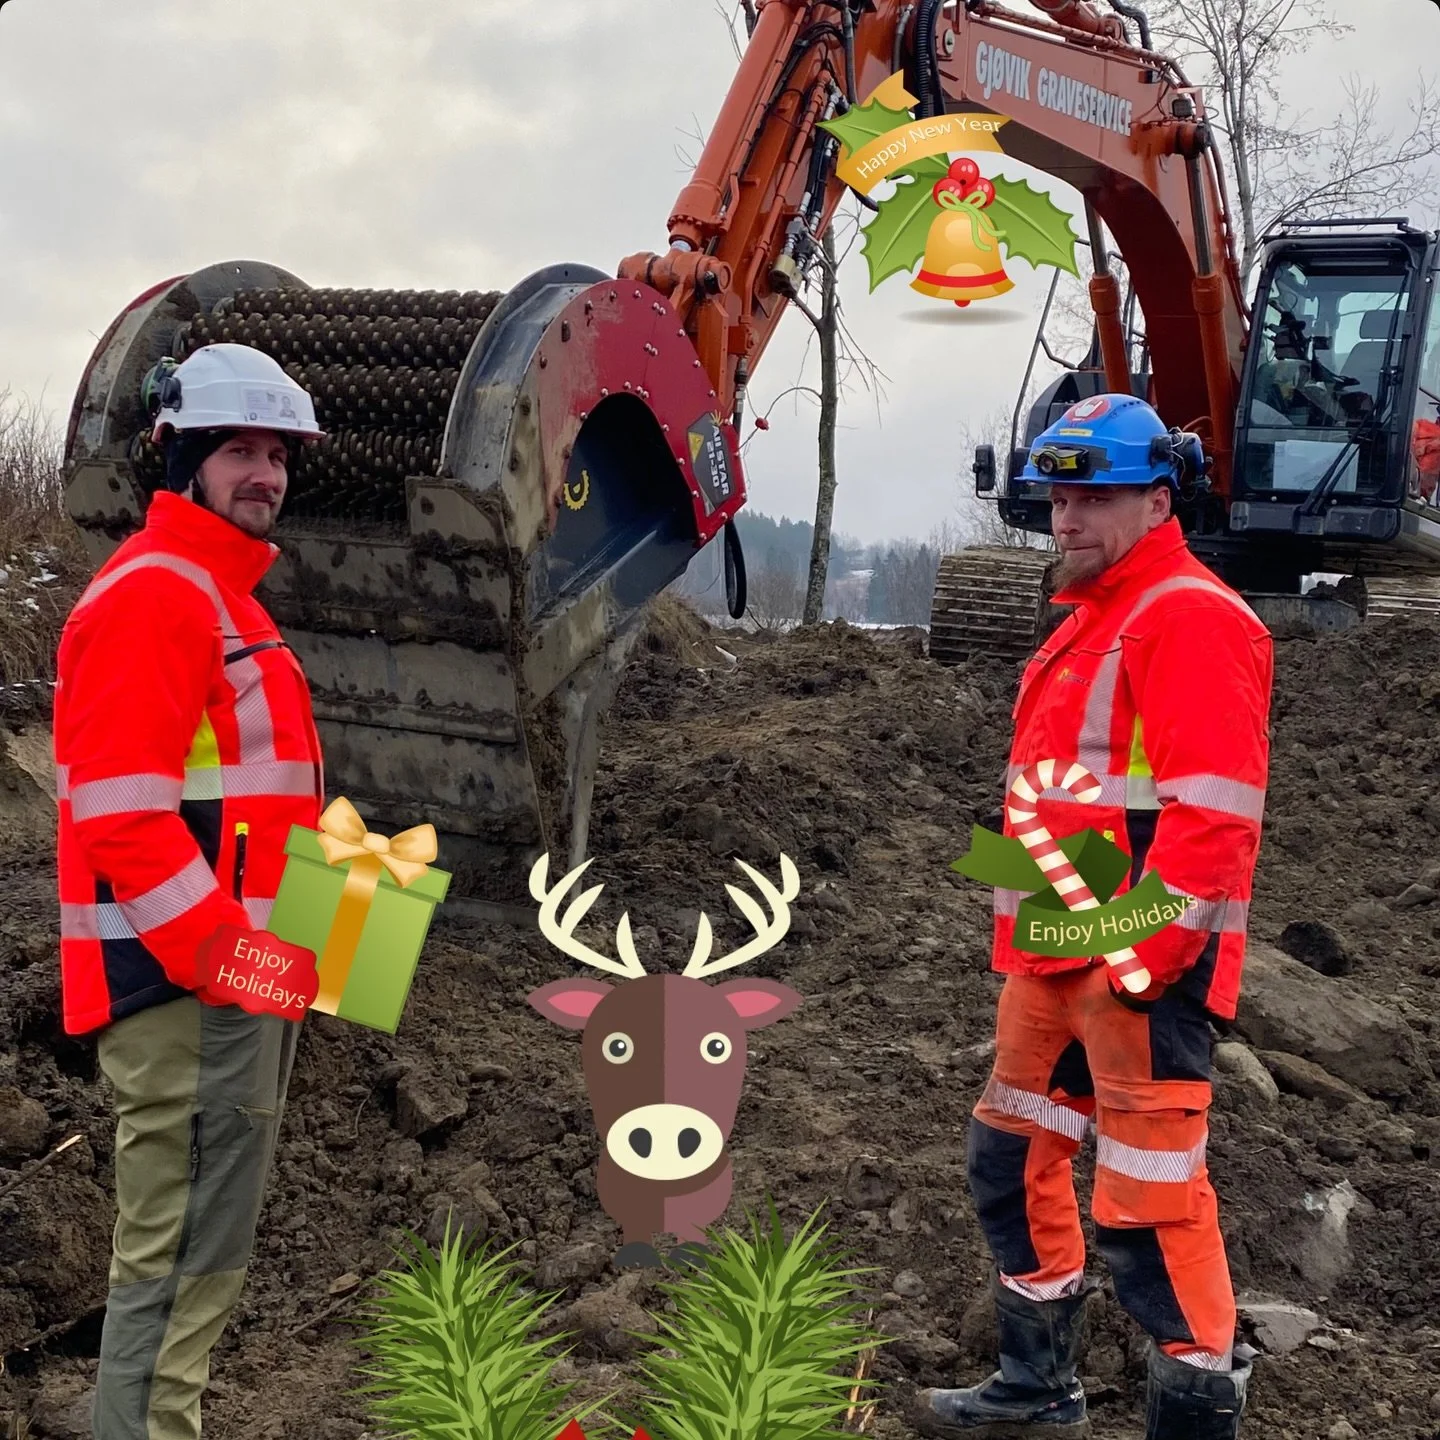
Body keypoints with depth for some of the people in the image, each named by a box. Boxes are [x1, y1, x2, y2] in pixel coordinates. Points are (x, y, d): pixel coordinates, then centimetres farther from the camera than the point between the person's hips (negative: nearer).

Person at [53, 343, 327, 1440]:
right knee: (176, 1258, -5)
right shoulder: (153, 590, -13)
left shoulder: (226, 591, 19)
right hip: (189, 988, -10)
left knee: (210, 1253, 18)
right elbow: (120, 808, -23)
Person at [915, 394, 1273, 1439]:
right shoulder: (1091, 620, 19)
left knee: (1149, 1200, -7)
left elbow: (1213, 809, -22)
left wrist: (1142, 954, -24)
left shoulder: (1192, 618, -13)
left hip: (1138, 968, -11)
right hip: (1053, 957, 11)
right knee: (1013, 1159, 18)